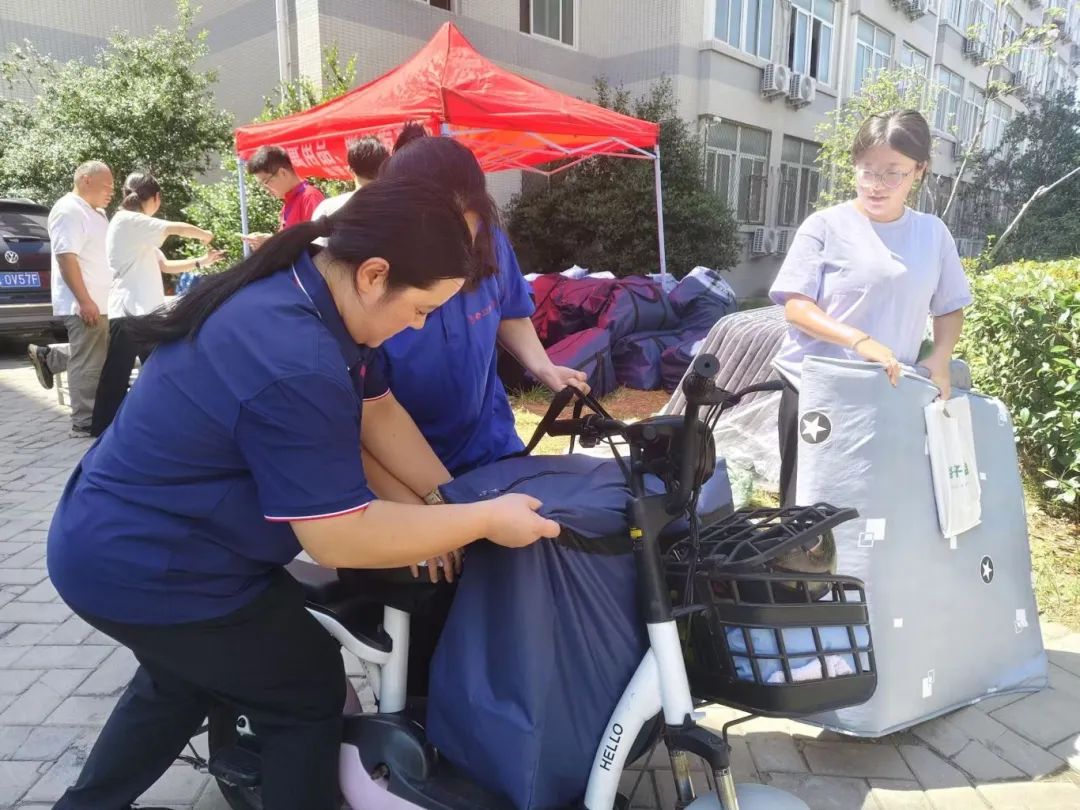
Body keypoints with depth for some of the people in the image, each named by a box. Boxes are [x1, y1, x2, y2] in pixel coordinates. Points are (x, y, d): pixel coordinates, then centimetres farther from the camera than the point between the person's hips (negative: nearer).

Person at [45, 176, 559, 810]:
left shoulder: (297, 284, -4)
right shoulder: (295, 364, -35)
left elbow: (374, 409, 3)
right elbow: (342, 539, -28)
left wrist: (448, 498, -4)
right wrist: (483, 519, -19)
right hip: (150, 569, -10)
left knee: (180, 681, 33)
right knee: (309, 694, 9)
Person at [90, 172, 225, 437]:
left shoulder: (138, 230, 21)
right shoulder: (127, 221, -9)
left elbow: (163, 265, 16)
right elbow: (177, 229, -12)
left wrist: (201, 261, 11)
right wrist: (204, 234, 6)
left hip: (145, 310, 10)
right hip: (128, 311, -10)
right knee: (117, 376, -4)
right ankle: (102, 428, 3)